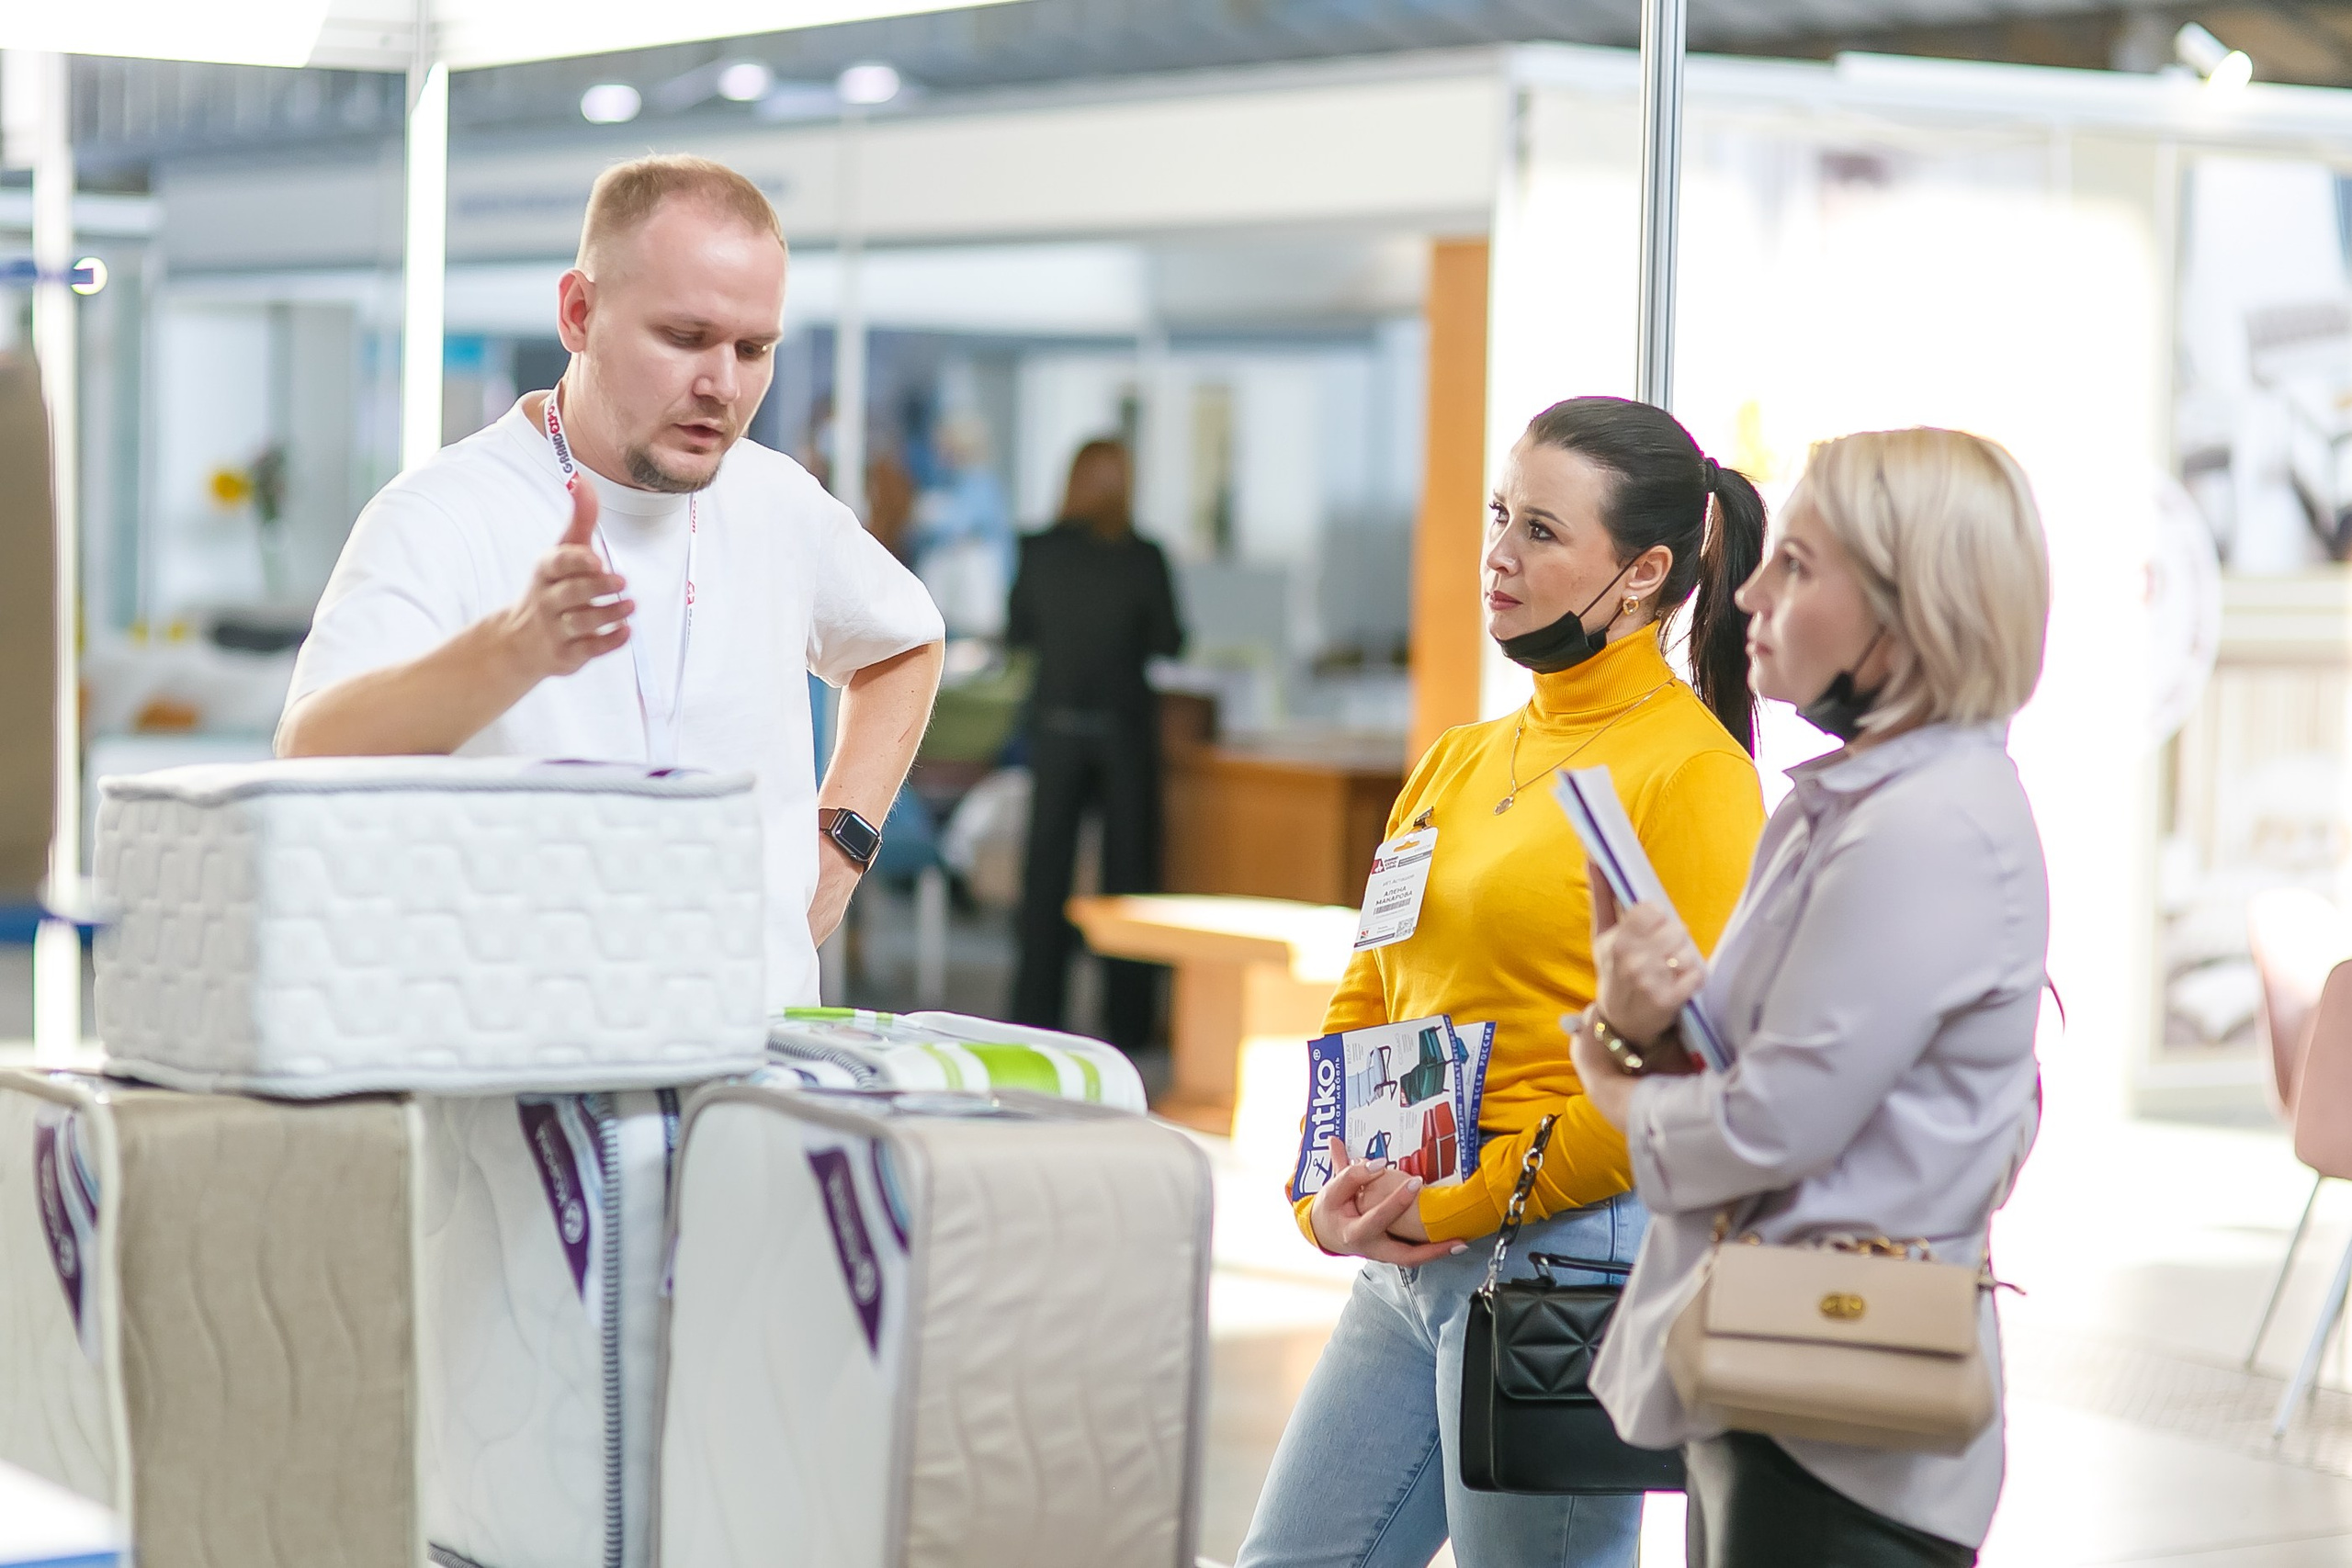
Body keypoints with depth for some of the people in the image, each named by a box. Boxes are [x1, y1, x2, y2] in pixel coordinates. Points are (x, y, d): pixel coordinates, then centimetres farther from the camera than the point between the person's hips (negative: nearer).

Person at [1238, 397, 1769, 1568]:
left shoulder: (1692, 772, -9)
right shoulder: (1457, 763, 14)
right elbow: (1365, 1002, 18)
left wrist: (1459, 1205, -16)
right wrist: (1328, 1194, 1)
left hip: (1569, 1258, -8)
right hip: (1404, 1266, 8)